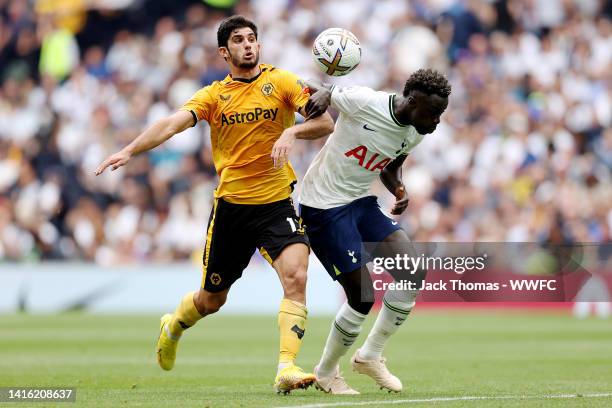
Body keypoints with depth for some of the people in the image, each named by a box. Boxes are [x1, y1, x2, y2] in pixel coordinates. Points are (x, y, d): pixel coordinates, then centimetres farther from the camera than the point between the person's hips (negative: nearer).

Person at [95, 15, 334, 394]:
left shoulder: (280, 81, 1)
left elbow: (325, 123, -6)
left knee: (296, 277, -24)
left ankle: (287, 369, -24)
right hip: (230, 206, 1)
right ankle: (173, 327, 46)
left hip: (276, 203, -1)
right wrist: (130, 150, -25)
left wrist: (292, 132, -26)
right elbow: (173, 123, -10)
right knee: (212, 299, 13)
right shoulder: (214, 95, 4)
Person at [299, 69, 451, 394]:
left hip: (361, 202, 8)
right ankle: (326, 372, 13)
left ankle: (370, 356, 10)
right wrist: (321, 94, -26)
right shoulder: (363, 102, -20)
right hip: (323, 205, -8)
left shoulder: (415, 134, 1)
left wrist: (398, 188, -4)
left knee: (413, 275, -6)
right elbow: (321, 92, -2)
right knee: (363, 296, -10)